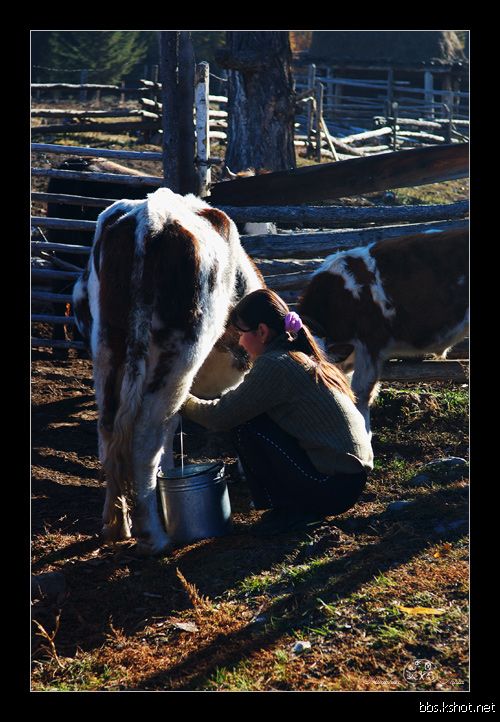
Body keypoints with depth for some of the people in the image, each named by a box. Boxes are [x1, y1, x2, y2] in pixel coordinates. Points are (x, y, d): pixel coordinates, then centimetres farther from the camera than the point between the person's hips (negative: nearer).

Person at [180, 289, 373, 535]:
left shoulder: (274, 365, -15)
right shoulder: (303, 357, 13)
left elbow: (221, 417, -9)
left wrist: (184, 402, 9)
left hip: (333, 486, -9)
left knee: (244, 426, -5)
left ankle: (290, 510, 3)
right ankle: (301, 505, 16)